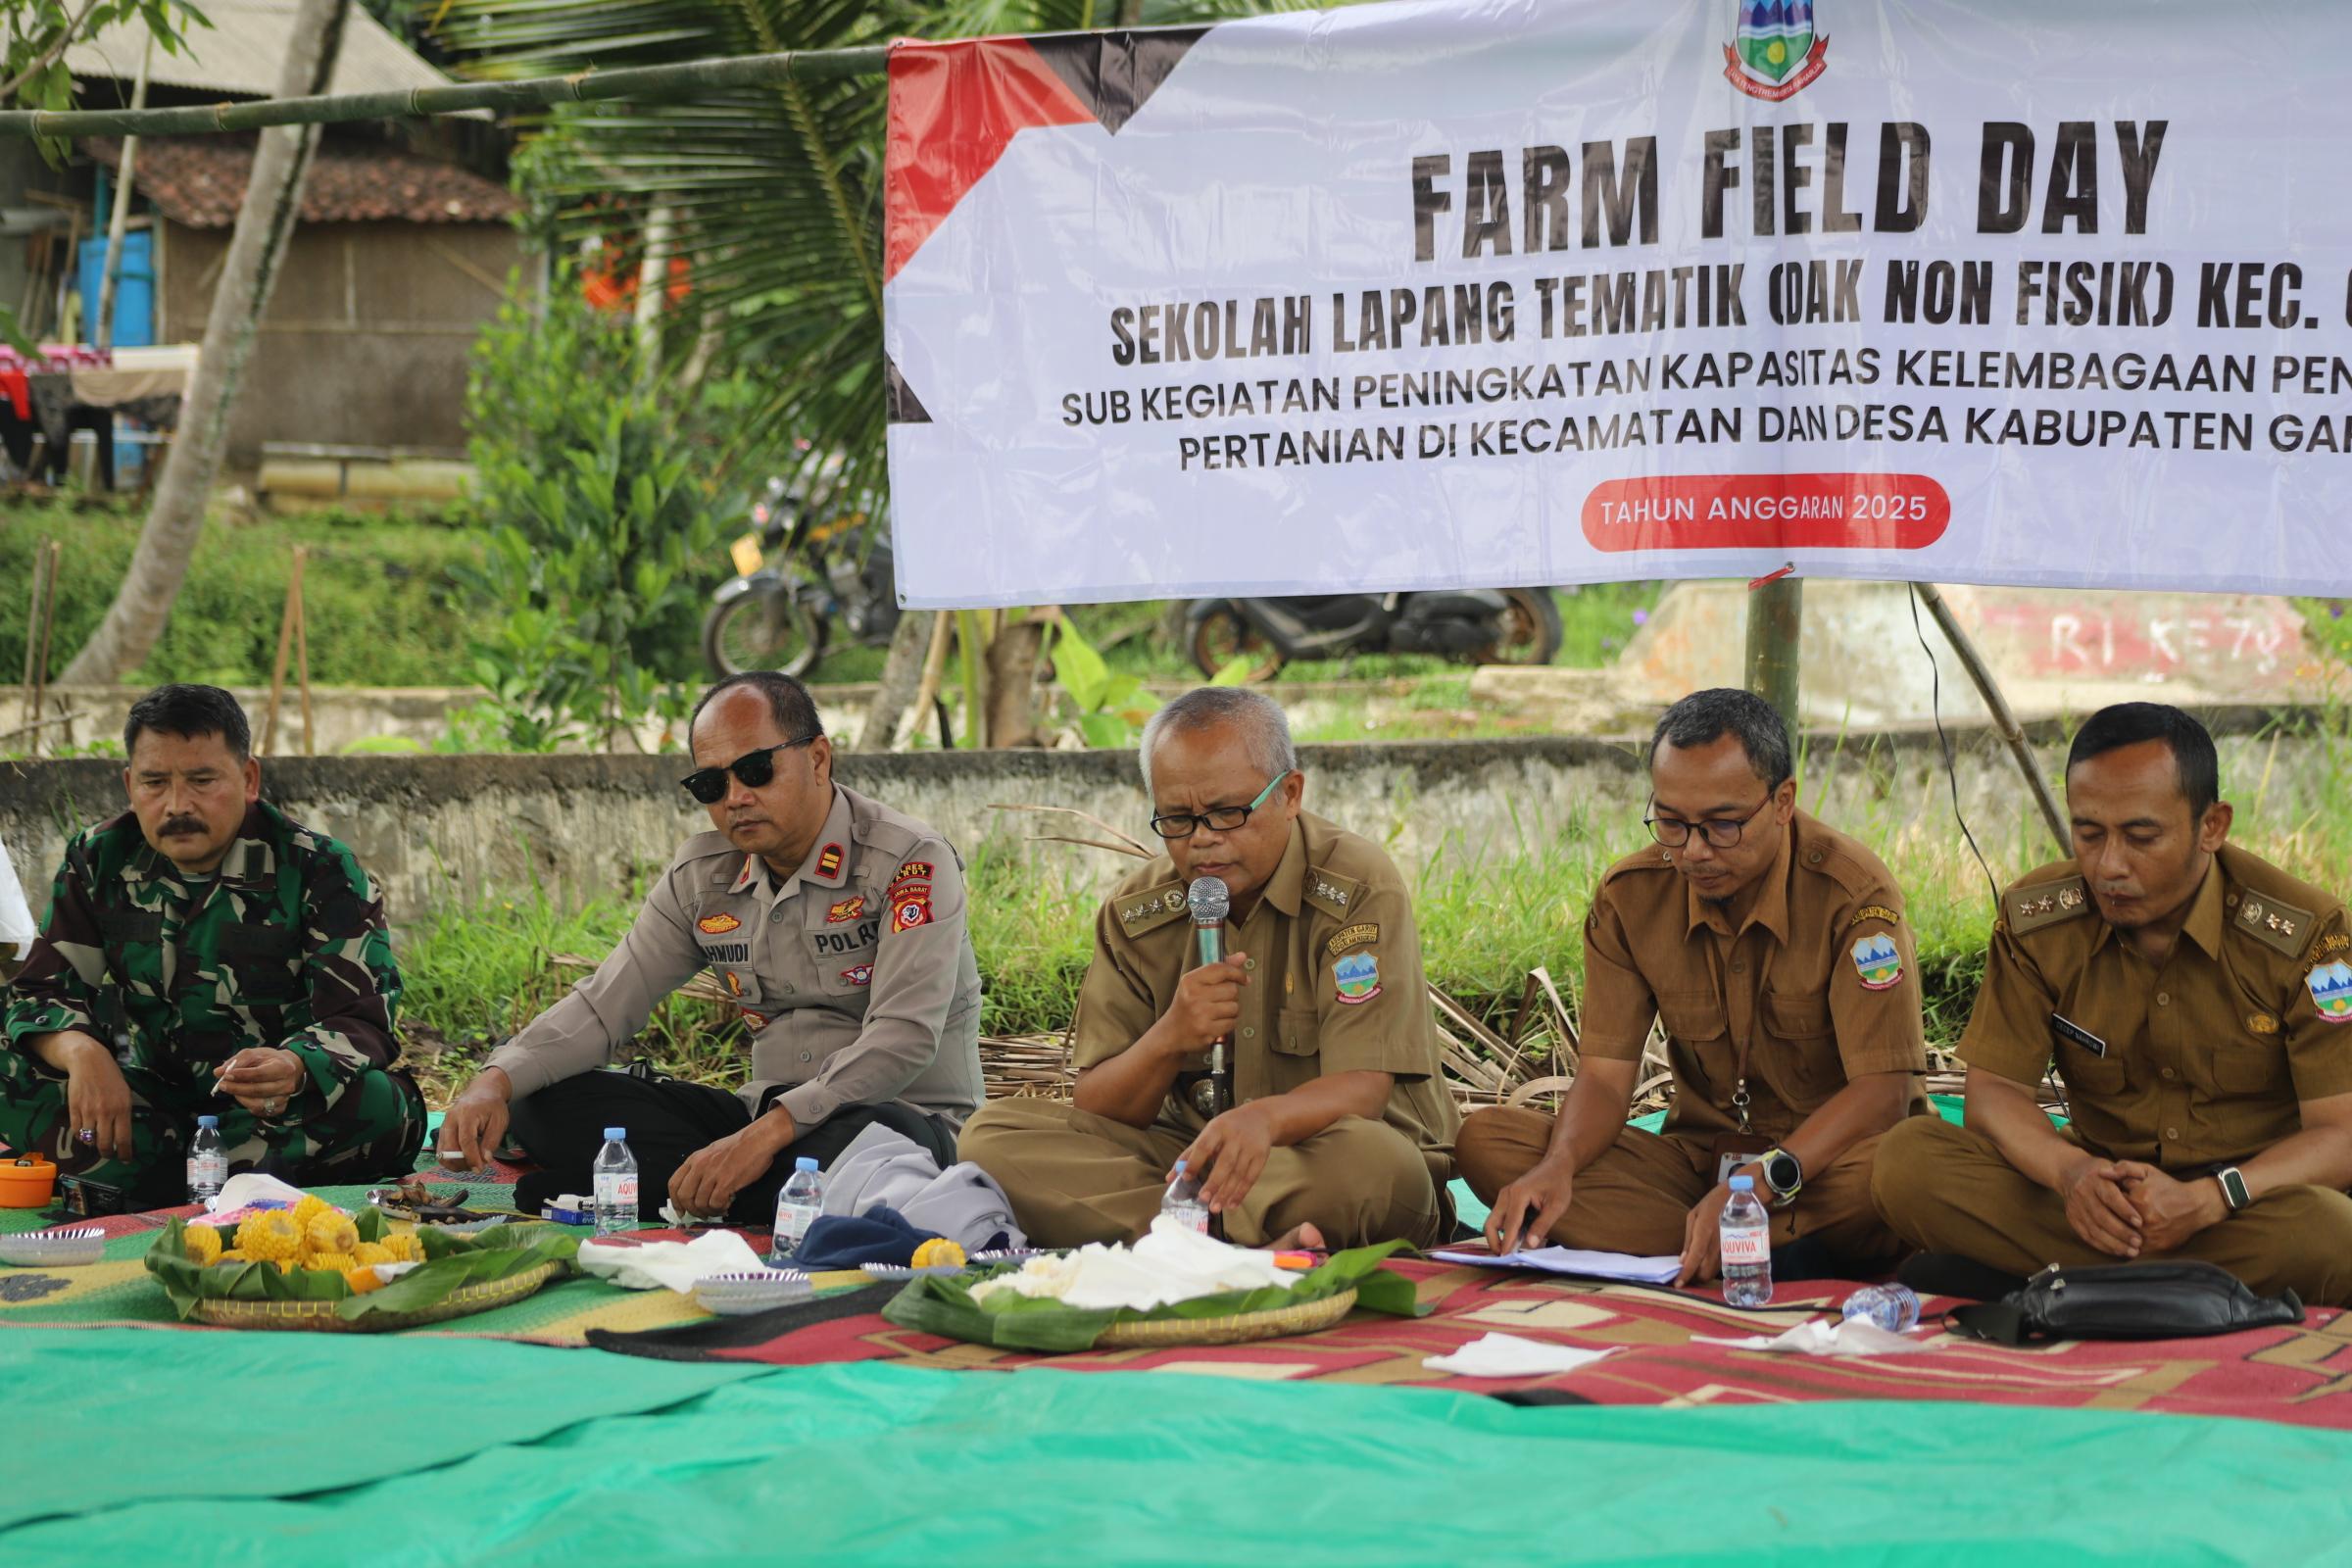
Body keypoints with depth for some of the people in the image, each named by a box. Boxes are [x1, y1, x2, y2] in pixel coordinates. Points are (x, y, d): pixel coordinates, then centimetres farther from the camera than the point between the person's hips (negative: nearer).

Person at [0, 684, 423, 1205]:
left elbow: (361, 1022, -18)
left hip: (284, 1103, -3)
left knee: (381, 1106, -35)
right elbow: (43, 992, 0)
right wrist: (81, 1052, -26)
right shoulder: (100, 860, 1)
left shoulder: (321, 872, -11)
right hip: (146, 1097, 4)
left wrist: (295, 1069, -43)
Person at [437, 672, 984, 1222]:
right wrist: (497, 1081, -14)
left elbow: (903, 1039, -24)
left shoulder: (910, 862, -13)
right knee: (547, 1103, -10)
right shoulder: (703, 876, 7)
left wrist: (766, 1135, -35)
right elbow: (605, 1003, 7)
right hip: (766, 1118, 6)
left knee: (874, 1135, -44)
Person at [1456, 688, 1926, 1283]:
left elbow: (1883, 1090, -21)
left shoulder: (1854, 893, -15)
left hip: (1831, 1155, -5)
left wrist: (1761, 1183, -37)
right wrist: (1559, 1167, -28)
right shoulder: (1629, 897, -2)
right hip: (1699, 1154, 5)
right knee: (1486, 1140, -17)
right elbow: (1604, 1076, -4)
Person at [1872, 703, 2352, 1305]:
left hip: (2251, 1199, -3)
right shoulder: (2034, 920, -4)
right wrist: (2069, 1171, -27)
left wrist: (2205, 1200, -33)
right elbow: (1994, 1089, -3)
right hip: (2106, 1186, 4)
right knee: (1907, 1164, -23)